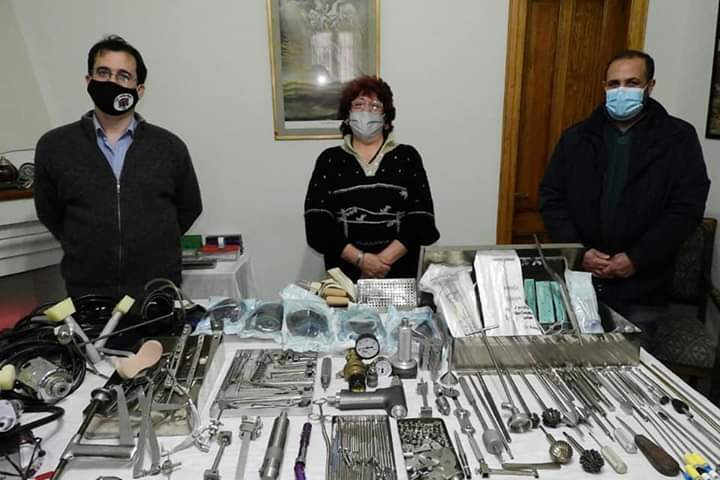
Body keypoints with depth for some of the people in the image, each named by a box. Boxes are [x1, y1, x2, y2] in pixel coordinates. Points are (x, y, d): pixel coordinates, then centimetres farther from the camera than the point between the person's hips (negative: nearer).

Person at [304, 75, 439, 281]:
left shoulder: (407, 157, 6)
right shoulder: (329, 160, 7)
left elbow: (421, 220, -2)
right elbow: (317, 223, -3)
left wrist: (385, 259, -13)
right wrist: (360, 259, -13)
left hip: (399, 272, 0)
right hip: (345, 273, 0)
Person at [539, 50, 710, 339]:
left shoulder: (678, 139, 0)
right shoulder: (577, 137, 6)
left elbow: (687, 208, -6)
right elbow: (551, 198, 2)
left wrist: (637, 259, -15)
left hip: (641, 288, -1)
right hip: (577, 279, 2)